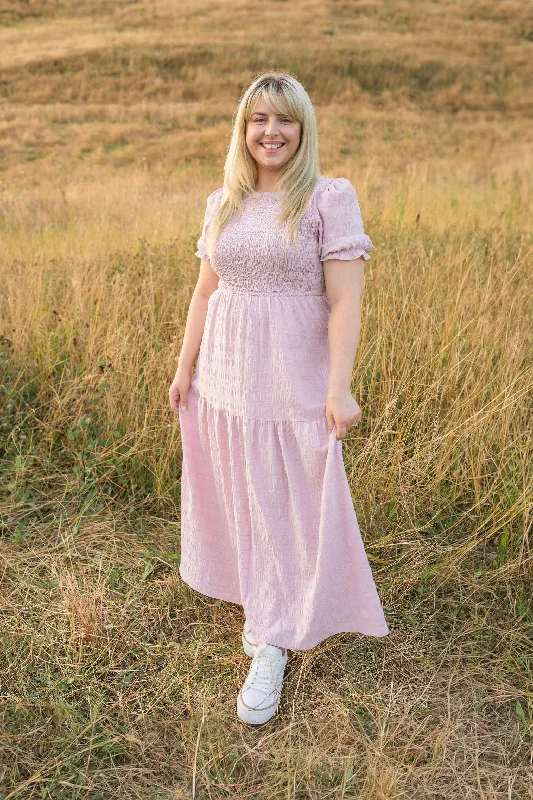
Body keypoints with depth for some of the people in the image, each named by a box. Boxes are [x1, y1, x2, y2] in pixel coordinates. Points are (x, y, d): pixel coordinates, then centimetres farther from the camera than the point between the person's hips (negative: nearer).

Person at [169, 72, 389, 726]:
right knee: (238, 498, 15)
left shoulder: (330, 197, -7)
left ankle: (272, 645, 15)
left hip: (294, 383, -5)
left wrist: (339, 387, -19)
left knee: (289, 506, 3)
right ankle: (260, 599, 38)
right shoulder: (222, 203, 9)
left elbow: (345, 300, -12)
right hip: (225, 378, 5)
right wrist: (184, 368, 11)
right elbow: (205, 292, 12)